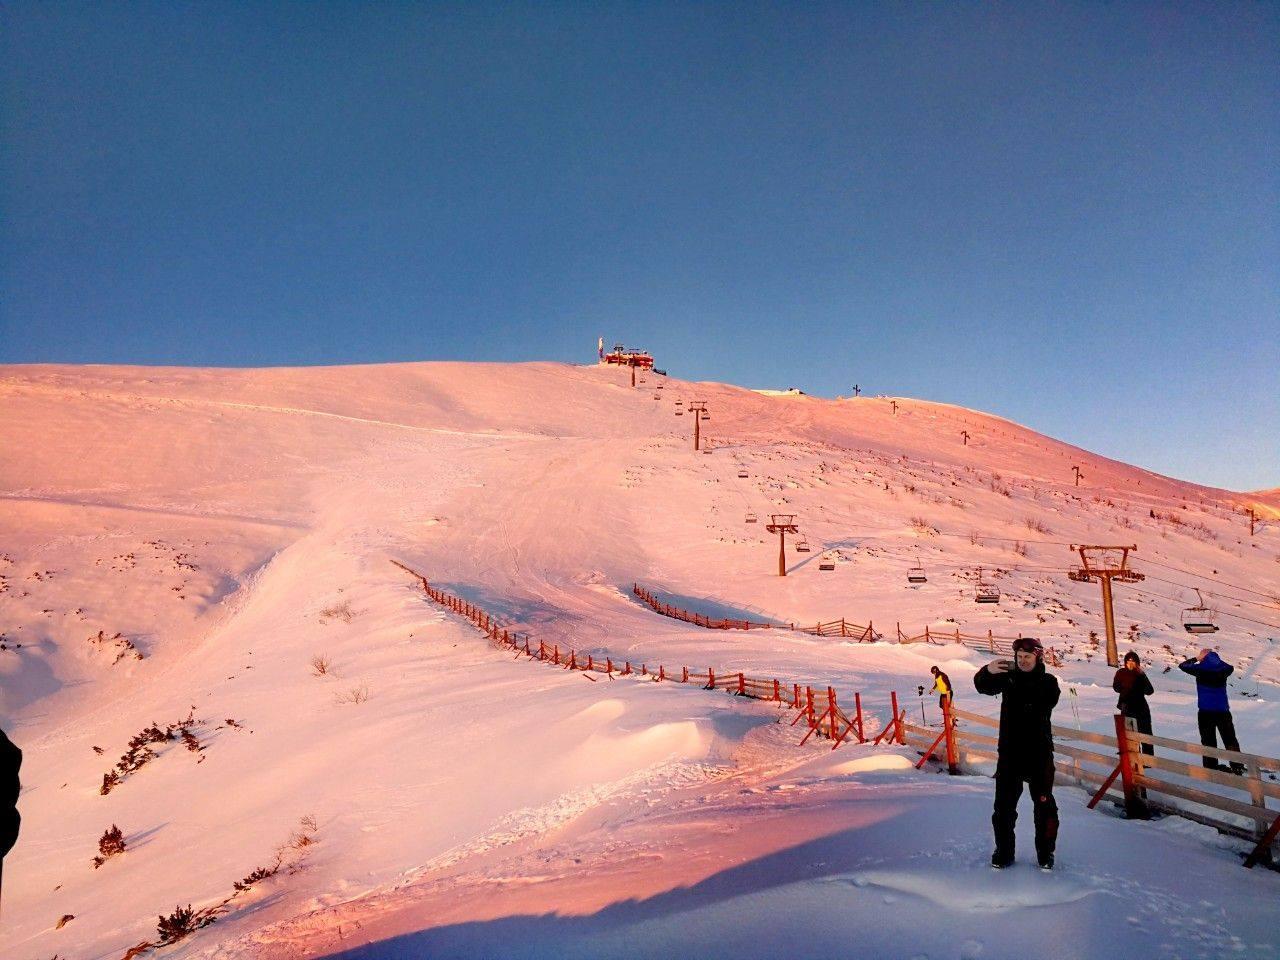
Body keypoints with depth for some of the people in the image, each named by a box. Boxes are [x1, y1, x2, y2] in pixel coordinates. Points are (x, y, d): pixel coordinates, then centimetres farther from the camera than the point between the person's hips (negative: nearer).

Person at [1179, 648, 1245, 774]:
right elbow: (1231, 667, 24)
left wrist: (1195, 658, 15)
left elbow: (1182, 665, 6)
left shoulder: (1200, 669, -8)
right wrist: (1215, 657, 21)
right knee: (1230, 740, 15)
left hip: (1205, 711, -2)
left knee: (1208, 742, 7)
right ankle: (1237, 767, 15)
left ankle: (1211, 768, 7)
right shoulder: (1224, 668, 0)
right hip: (1223, 710, 2)